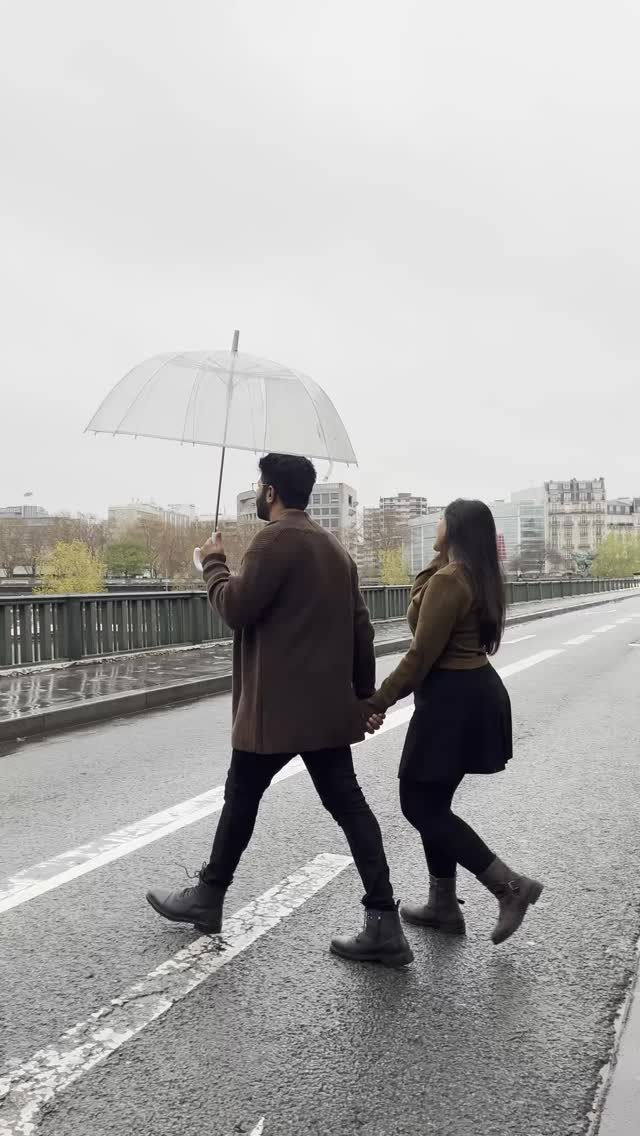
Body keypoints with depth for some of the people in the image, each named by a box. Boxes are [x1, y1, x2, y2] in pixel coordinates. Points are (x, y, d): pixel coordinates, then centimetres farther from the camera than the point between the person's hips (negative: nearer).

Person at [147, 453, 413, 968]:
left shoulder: (277, 538, -13)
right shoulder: (334, 545, 15)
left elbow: (236, 609, -15)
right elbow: (361, 627, 14)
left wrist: (213, 563, 2)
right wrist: (365, 693, 19)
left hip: (277, 705, -8)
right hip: (327, 704, 8)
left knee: (241, 798, 10)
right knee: (347, 804, 6)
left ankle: (207, 899, 29)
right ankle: (384, 926, 4)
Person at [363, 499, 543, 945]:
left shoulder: (448, 580, -18)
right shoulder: (481, 578, 13)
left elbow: (421, 656, -19)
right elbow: (425, 600, 20)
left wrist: (379, 700, -12)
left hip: (452, 699, -10)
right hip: (475, 691, 10)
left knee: (419, 804, -2)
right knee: (433, 803, 16)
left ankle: (511, 886, 1)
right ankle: (443, 905, 25)